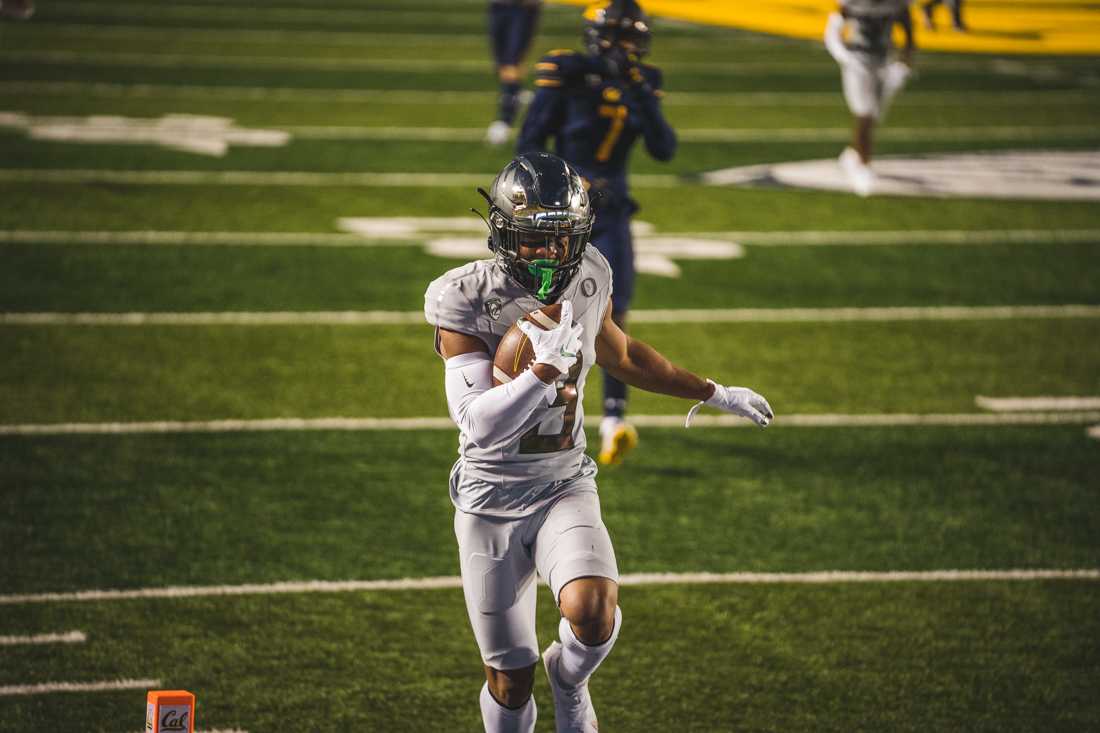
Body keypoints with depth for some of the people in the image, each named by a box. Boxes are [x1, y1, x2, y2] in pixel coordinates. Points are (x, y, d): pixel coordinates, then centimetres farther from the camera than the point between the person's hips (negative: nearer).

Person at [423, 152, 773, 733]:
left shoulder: (587, 280, -3)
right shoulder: (465, 299, -16)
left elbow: (621, 355, 19)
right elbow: (479, 424, -24)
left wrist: (714, 394, 27)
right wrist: (546, 369, -36)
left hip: (564, 488, 2)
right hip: (490, 497, -2)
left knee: (593, 617, -26)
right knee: (510, 682, 4)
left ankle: (569, 681, 9)